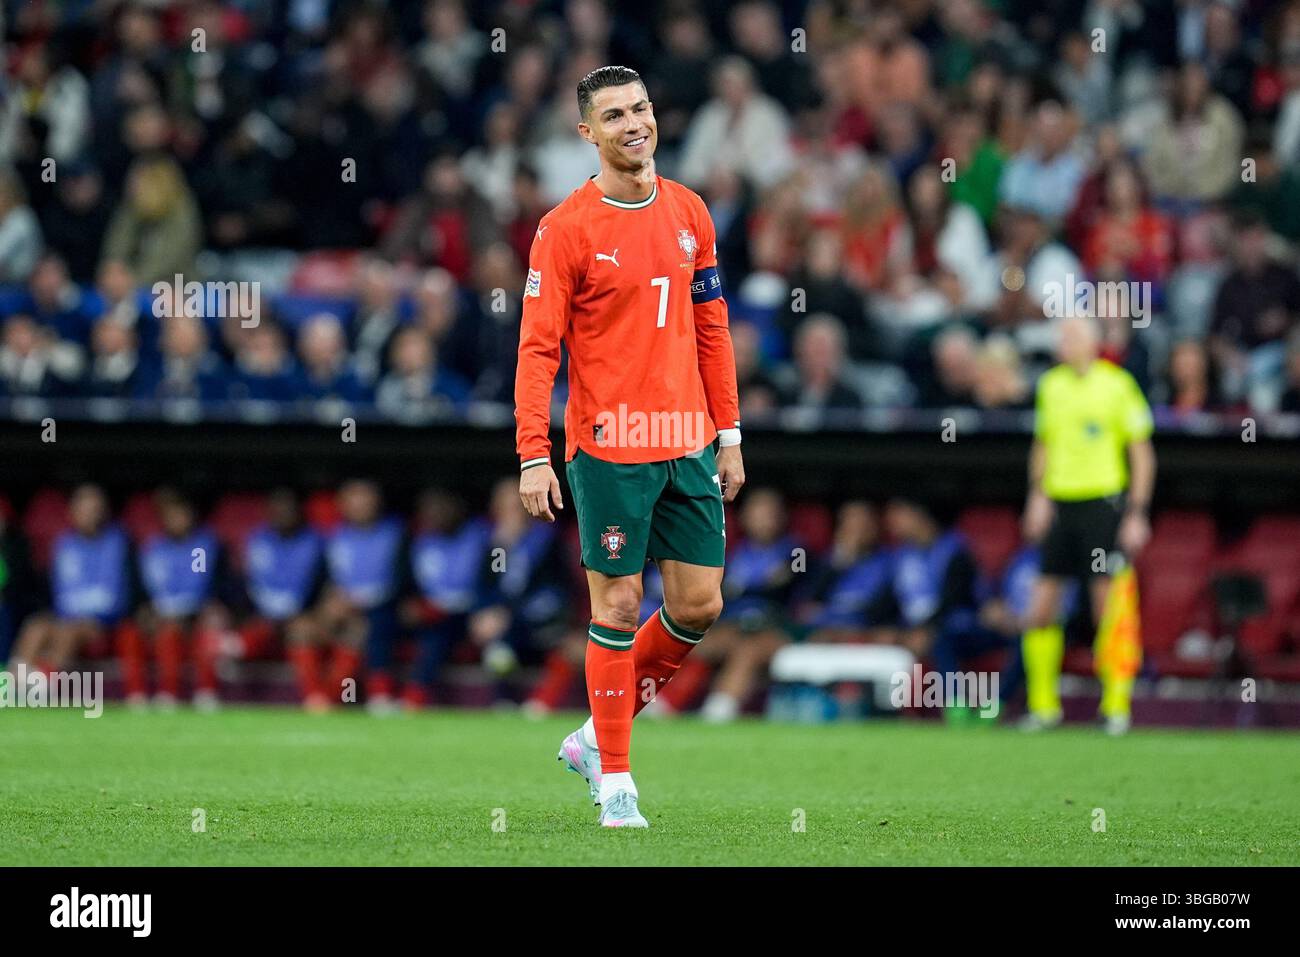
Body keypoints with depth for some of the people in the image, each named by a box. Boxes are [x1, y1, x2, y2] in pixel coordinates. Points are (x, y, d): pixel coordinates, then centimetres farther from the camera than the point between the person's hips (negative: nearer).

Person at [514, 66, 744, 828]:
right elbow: (538, 347, -9)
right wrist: (533, 456, -15)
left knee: (699, 605, 5)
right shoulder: (567, 229, -7)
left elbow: (712, 329, 14)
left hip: (688, 443, 5)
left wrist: (728, 435, 11)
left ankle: (598, 737, 22)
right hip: (610, 447, -5)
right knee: (618, 607, -1)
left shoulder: (689, 212, 9)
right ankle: (614, 780, 9)